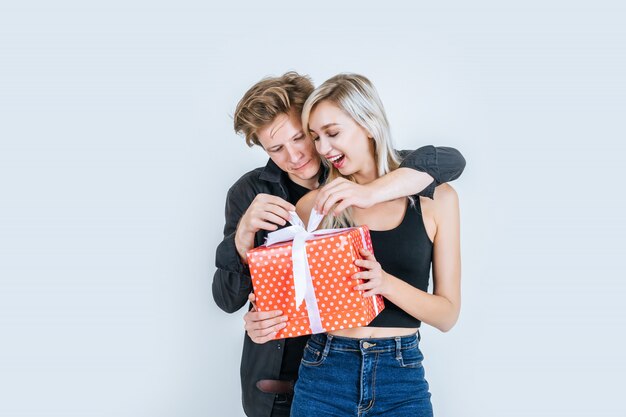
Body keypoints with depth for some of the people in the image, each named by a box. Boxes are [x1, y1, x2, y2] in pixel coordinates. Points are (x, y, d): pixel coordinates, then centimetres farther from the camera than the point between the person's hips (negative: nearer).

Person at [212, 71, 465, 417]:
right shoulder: (249, 193, -5)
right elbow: (228, 300, -8)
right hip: (277, 372, 1)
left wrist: (370, 193, -35)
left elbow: (450, 160, -21)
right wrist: (244, 231, -26)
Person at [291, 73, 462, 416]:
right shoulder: (314, 204, -1)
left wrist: (387, 283, -19)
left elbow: (447, 314, -2)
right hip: (323, 376, 1)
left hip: (402, 379, 0)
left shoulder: (435, 198, -2)